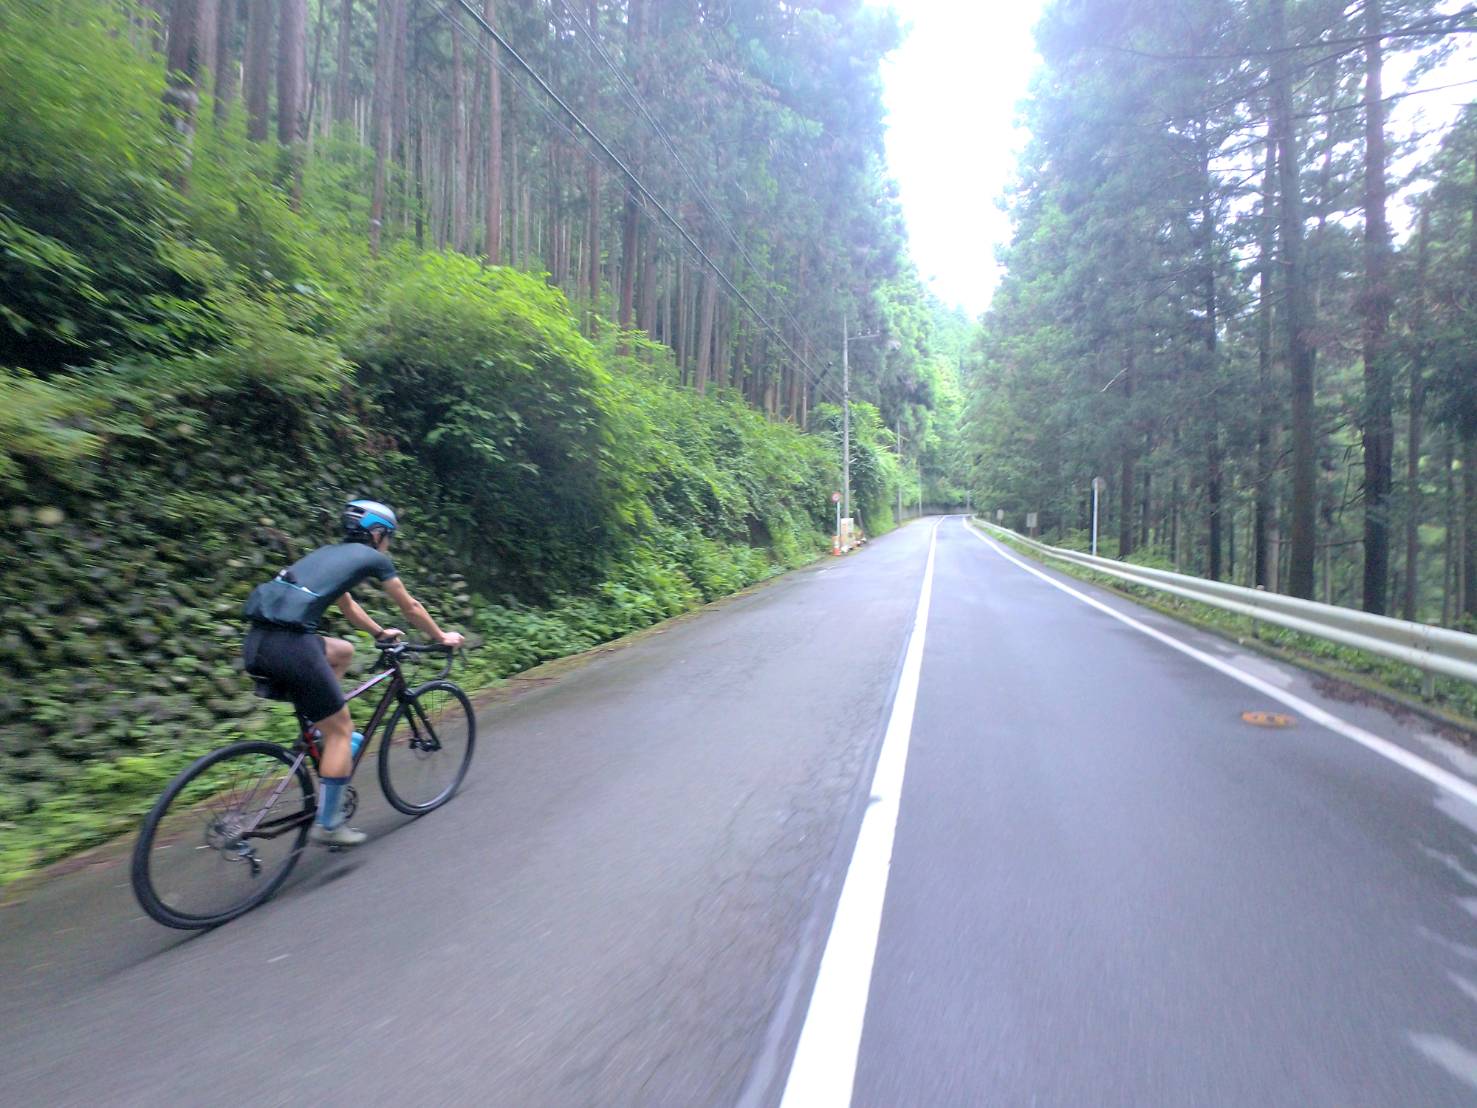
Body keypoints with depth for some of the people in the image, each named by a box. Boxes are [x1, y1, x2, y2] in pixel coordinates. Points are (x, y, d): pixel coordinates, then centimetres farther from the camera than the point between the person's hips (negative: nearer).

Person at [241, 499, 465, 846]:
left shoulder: (329, 552, 27)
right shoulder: (373, 557, 7)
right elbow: (411, 608, 16)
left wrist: (380, 632, 55)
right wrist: (441, 637, 31)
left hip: (257, 640, 8)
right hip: (290, 644, -8)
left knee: (342, 652, 32)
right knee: (341, 728, 6)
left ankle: (321, 730, 25)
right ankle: (328, 824, 13)